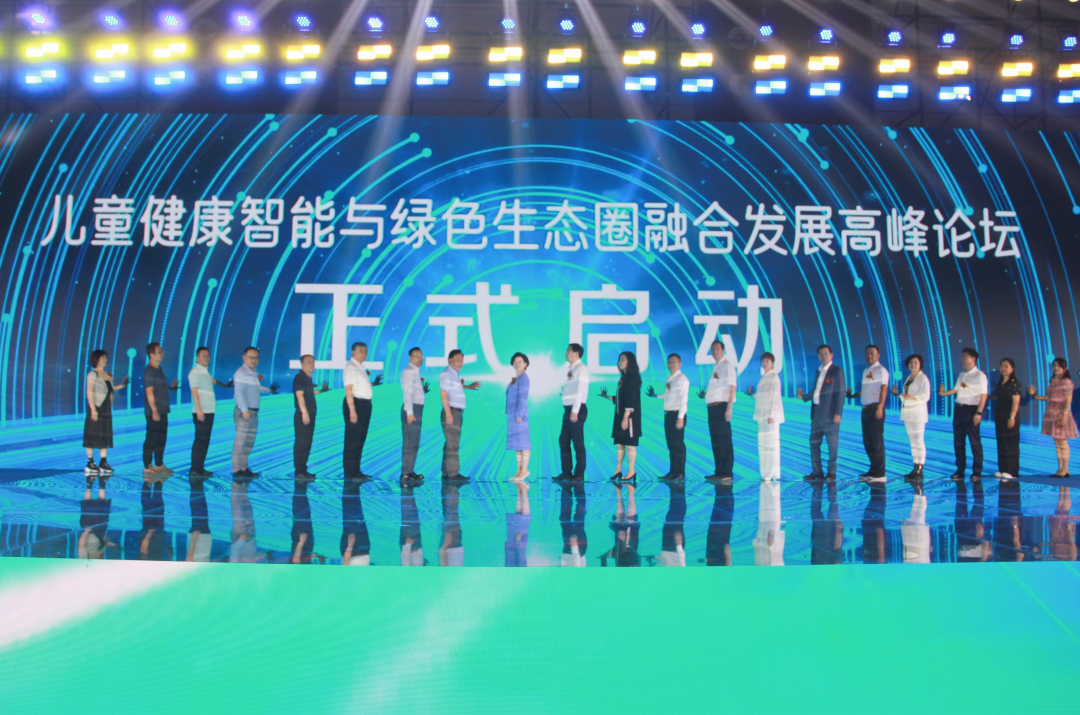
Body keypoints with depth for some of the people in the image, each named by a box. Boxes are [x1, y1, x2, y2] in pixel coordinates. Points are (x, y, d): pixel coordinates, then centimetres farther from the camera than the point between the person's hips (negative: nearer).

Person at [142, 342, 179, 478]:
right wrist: (154, 411, -21)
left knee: (161, 439, 13)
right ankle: (147, 467, 1)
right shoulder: (149, 371, -13)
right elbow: (149, 392, -18)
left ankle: (159, 465, 20)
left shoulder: (159, 369, 14)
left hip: (162, 411, 9)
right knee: (151, 439, -4)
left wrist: (171, 386, 9)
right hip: (153, 412, -9)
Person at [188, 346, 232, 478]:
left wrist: (225, 385, 46)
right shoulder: (195, 372, -8)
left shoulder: (206, 372, 17)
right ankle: (195, 469, -8)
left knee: (205, 441, 10)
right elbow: (194, 391, -16)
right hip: (201, 412, -9)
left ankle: (200, 468, 15)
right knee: (200, 440, -9)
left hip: (209, 412, 9)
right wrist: (199, 410, -22)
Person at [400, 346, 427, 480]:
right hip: (411, 409, -10)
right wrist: (410, 412, -23)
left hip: (416, 409, 10)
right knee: (410, 442, -10)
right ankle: (406, 472, -9)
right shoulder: (409, 371, -10)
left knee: (413, 442, 12)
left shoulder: (415, 371, 20)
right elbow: (407, 392, -18)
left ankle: (409, 471, 17)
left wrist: (423, 388, 8)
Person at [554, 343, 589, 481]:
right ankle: (566, 471, 18)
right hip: (569, 408, 9)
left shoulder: (581, 369, -10)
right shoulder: (572, 369, 16)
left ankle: (579, 473, 4)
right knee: (563, 441, 11)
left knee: (578, 442, -3)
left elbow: (581, 390, -17)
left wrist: (575, 411, -20)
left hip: (577, 409, -9)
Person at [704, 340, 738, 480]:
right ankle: (719, 471, 13)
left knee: (724, 439, -8)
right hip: (712, 406, 8)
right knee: (715, 440, 8)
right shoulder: (715, 367, 21)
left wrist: (729, 407, -18)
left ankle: (726, 472, -6)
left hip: (722, 405, -8)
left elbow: (733, 387, -11)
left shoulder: (727, 365, -4)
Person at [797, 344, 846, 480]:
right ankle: (817, 471, 16)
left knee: (832, 443, 0)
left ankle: (832, 471, 8)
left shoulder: (837, 371, -5)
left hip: (830, 413, -7)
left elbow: (841, 392, -10)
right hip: (817, 412, 7)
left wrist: (838, 413, -15)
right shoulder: (819, 371, 16)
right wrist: (804, 397, 17)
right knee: (814, 442, 8)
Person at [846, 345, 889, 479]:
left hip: (875, 408, -9)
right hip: (866, 408, 9)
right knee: (867, 441, 11)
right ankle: (873, 470, 18)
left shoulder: (880, 370, -7)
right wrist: (852, 395, 34)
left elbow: (883, 389, -17)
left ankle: (880, 473, -3)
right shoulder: (866, 371, 18)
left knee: (877, 441, -7)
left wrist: (880, 407, -25)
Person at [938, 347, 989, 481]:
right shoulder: (962, 374, 13)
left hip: (971, 409, -8)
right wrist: (944, 393, 7)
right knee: (958, 441, 9)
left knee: (975, 442, -1)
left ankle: (977, 472, 8)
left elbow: (983, 395, -13)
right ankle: (960, 471, 16)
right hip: (959, 408, 8)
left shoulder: (979, 375, -9)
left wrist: (978, 413, -19)